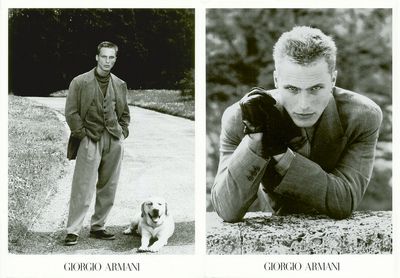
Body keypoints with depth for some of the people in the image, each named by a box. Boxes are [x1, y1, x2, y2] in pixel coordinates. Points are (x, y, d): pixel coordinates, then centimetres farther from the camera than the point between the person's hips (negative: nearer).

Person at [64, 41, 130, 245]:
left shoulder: (120, 85, 14)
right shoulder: (80, 82, 0)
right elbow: (71, 113, -3)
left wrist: (122, 133, 8)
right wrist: (83, 135, -8)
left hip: (115, 142, 5)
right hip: (90, 140, -5)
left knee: (108, 188, 8)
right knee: (83, 188, -8)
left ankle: (97, 227, 19)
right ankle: (73, 231, -3)